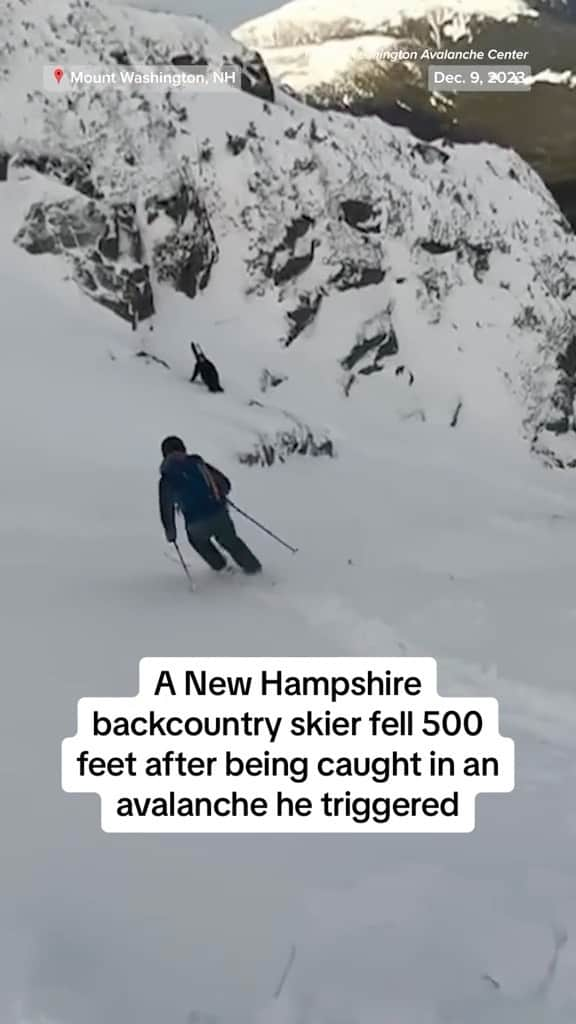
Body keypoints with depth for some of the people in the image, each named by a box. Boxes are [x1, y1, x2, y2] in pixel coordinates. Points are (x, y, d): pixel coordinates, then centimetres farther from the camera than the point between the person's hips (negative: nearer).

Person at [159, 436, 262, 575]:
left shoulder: (166, 479, 1)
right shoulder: (198, 463, 6)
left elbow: (166, 510, 4)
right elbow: (224, 482, 10)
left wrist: (170, 533, 17)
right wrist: (221, 496, 31)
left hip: (196, 524, -1)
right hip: (219, 514, 2)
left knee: (197, 538, 33)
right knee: (230, 540, 27)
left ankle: (220, 566, 40)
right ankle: (253, 567, 28)